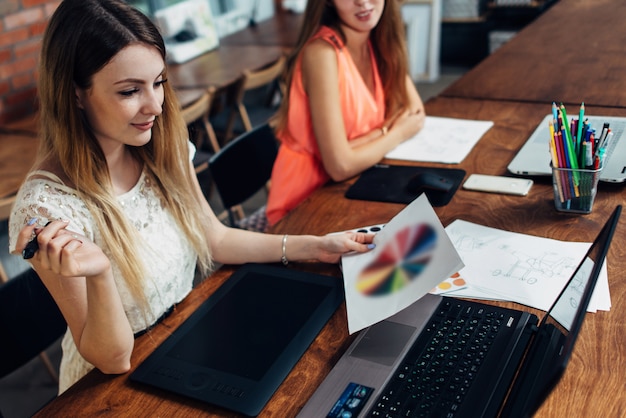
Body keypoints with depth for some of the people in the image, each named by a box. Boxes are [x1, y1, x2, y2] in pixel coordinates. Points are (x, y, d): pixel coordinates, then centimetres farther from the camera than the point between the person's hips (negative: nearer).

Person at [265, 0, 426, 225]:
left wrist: (381, 132, -18)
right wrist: (397, 133, -12)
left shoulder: (378, 38, -1)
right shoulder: (323, 53, -23)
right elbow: (340, 165, -26)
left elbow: (415, 110, 0)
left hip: (352, 184, 7)